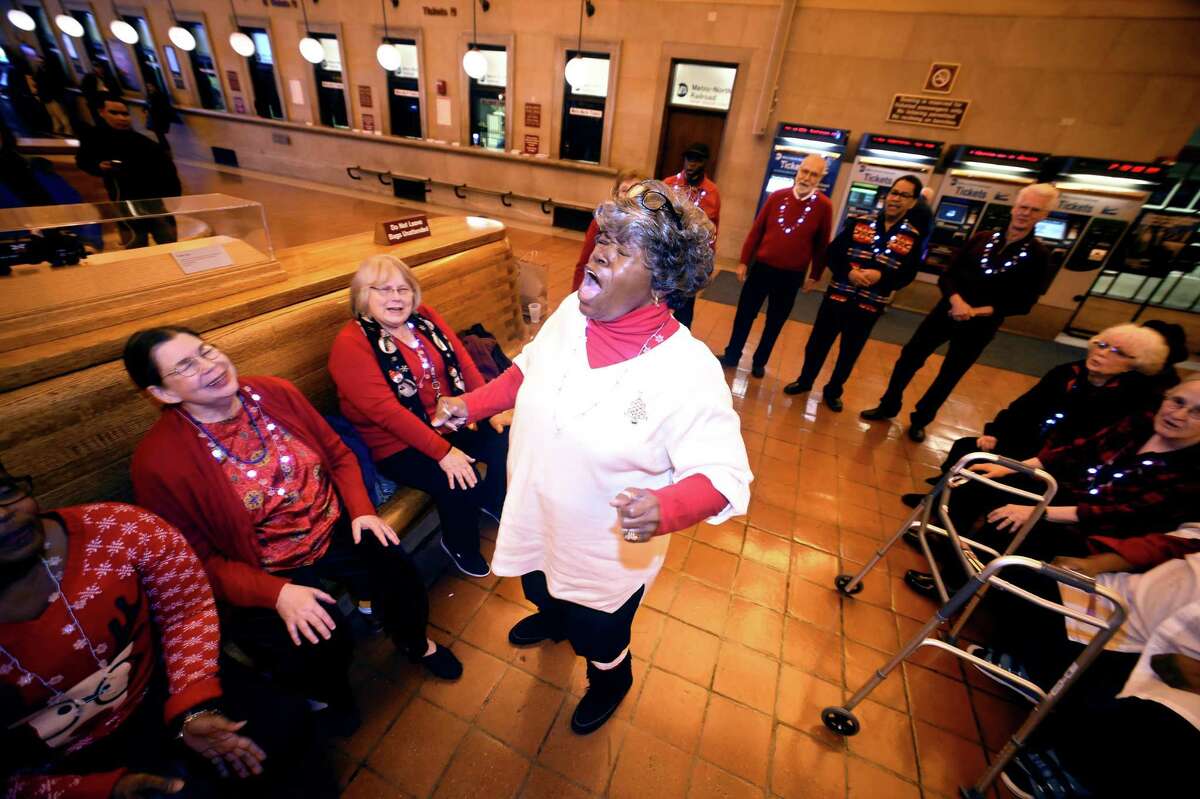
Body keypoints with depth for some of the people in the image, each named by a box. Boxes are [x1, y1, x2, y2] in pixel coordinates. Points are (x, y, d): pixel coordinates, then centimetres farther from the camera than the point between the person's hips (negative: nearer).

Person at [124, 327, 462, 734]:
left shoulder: (275, 393, -3)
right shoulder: (156, 460, -14)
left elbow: (338, 454, 5)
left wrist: (361, 510, -10)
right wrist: (277, 593, -23)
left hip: (334, 529, 3)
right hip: (261, 576, -2)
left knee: (397, 569, -18)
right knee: (315, 649, -22)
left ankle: (414, 642, 17)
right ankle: (331, 693, 17)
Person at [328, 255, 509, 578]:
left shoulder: (424, 317, 4)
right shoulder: (350, 344, -15)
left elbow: (464, 362, 5)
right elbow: (385, 410, -23)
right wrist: (442, 452, -29)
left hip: (449, 424, 7)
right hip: (399, 446, -6)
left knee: (507, 440, -7)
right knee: (462, 483, -25)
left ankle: (493, 500, 23)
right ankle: (461, 547, 7)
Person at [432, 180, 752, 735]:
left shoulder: (688, 369, -30)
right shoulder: (571, 312, -12)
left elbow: (724, 474, -27)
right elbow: (528, 368, 7)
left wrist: (664, 509, -45)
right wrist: (472, 404, 2)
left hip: (608, 554, -5)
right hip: (532, 522, 6)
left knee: (598, 641, 24)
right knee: (540, 590, 37)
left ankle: (610, 681, 62)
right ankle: (553, 620, 75)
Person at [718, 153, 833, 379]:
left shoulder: (824, 206, -6)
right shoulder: (777, 196, -2)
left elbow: (821, 244, 0)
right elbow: (756, 230, 2)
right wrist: (744, 261, 0)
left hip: (792, 276, -1)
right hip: (761, 267, 1)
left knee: (775, 322, 13)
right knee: (744, 315, 9)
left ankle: (759, 362, 30)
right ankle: (732, 355, 27)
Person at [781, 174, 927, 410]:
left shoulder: (915, 237, -1)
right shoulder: (858, 224, 0)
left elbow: (907, 275, -3)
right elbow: (831, 254, -1)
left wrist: (881, 276, -22)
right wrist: (848, 272, -18)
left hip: (869, 306, 0)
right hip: (837, 298, 0)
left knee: (849, 354, 14)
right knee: (817, 344, 11)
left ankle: (833, 391, 33)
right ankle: (804, 381, 33)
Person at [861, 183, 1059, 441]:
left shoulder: (1038, 255, -5)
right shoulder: (981, 238, -2)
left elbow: (1023, 304, -6)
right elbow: (946, 276, -4)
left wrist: (978, 311, -19)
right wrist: (956, 301, -23)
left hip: (980, 328, -1)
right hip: (945, 312, 1)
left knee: (948, 376, 11)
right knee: (909, 359, 3)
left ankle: (920, 420, 28)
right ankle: (888, 406, 22)